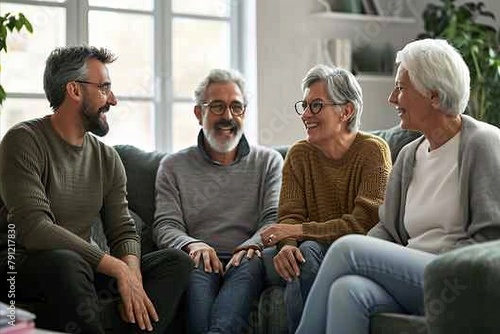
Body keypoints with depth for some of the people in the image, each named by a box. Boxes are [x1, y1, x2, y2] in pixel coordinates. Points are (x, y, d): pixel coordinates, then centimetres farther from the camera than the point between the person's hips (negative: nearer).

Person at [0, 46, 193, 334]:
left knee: (177, 262, -9)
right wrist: (118, 268, -25)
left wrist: (133, 277, -17)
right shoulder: (24, 141, -10)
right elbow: (34, 228, -22)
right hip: (24, 270, -6)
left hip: (84, 266, 7)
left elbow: (124, 232, 8)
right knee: (66, 261, -39)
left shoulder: (107, 158, 11)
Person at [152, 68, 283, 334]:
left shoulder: (268, 161, 21)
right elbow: (165, 226, 8)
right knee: (197, 264, -37)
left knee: (251, 263, -37)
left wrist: (252, 245, -18)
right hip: (201, 262, 0)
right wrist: (191, 244, -17)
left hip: (245, 264, 0)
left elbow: (275, 219, 6)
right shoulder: (174, 167, 20)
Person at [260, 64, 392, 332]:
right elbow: (291, 216, 0)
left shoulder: (373, 151, -6)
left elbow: (365, 223, -15)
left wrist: (300, 230, -20)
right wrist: (287, 244, -24)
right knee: (305, 252, -31)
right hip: (320, 250, 3)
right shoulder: (299, 154, 8)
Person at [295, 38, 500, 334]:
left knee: (348, 247, -21)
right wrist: (367, 263, -4)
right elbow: (387, 229, 17)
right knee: (348, 290, -28)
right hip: (411, 279, 6)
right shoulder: (410, 155, 18)